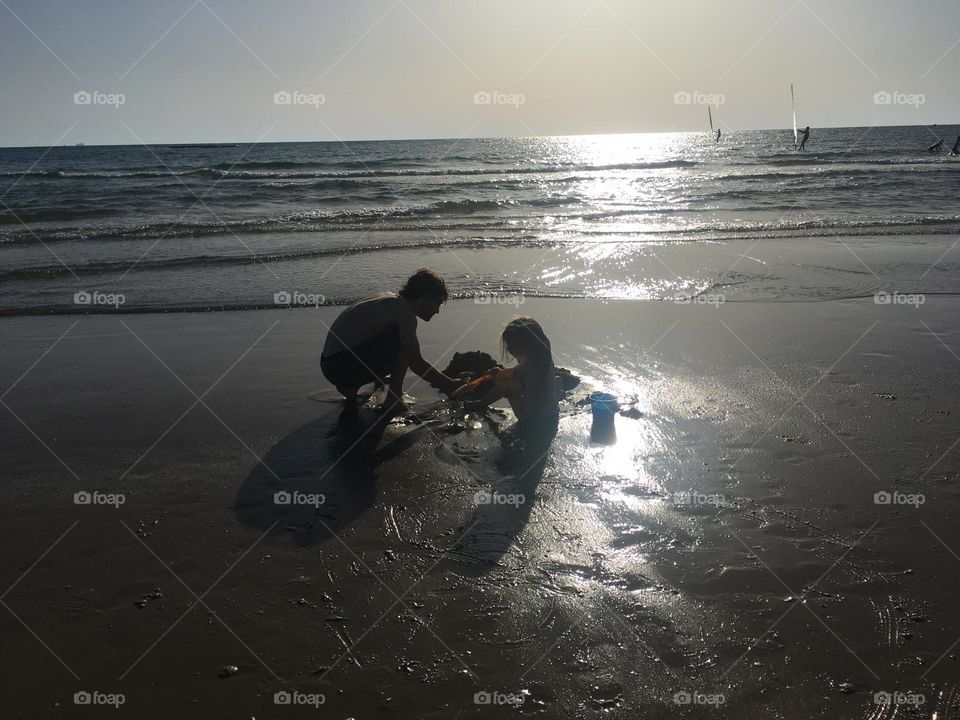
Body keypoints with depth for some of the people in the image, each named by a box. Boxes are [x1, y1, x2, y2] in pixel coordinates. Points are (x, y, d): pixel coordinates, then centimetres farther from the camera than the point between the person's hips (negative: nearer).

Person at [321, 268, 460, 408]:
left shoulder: (388, 298, 15)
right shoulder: (403, 309, -13)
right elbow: (416, 363, -13)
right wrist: (450, 385, -4)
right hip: (342, 369, -10)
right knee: (403, 341, -12)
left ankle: (349, 387, 17)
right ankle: (394, 399, -5)